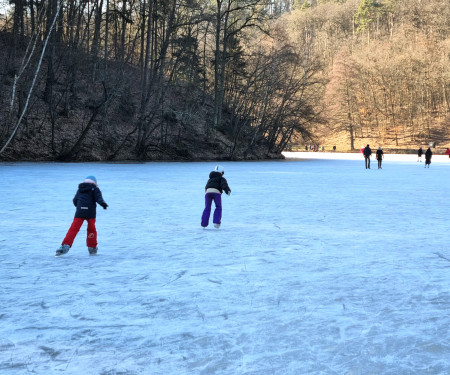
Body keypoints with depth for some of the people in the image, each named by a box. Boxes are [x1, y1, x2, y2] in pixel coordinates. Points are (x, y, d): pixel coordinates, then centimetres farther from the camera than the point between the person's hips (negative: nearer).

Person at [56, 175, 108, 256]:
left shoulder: (80, 189, 20)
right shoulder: (94, 189, 9)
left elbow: (75, 201, 18)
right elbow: (98, 197, -10)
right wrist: (103, 203, -25)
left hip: (79, 213, 2)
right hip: (91, 213, -2)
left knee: (74, 229, 0)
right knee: (91, 229, 15)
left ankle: (66, 246, -14)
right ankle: (92, 248, 19)